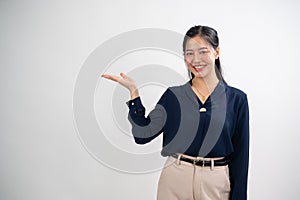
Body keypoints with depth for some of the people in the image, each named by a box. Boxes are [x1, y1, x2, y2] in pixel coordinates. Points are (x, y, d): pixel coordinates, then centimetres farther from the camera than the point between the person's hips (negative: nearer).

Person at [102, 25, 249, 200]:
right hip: (175, 179, 1)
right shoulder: (173, 95, 1)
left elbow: (240, 155, 0)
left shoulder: (237, 98, -2)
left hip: (216, 184, 0)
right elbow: (143, 134, -6)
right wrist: (133, 91, -10)